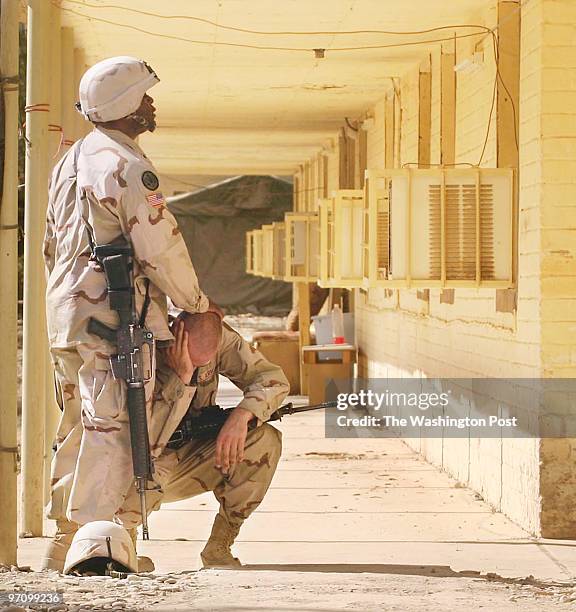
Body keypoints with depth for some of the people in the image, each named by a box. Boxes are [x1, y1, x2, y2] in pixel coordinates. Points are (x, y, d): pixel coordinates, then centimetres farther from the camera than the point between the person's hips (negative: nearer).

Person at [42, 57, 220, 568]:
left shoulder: (72, 161, 18)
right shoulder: (127, 166, -12)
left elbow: (52, 244, 25)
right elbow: (161, 248, -14)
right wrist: (196, 302, 0)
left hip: (66, 314, 10)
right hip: (114, 317, -10)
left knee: (79, 429, 15)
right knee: (112, 430, -8)